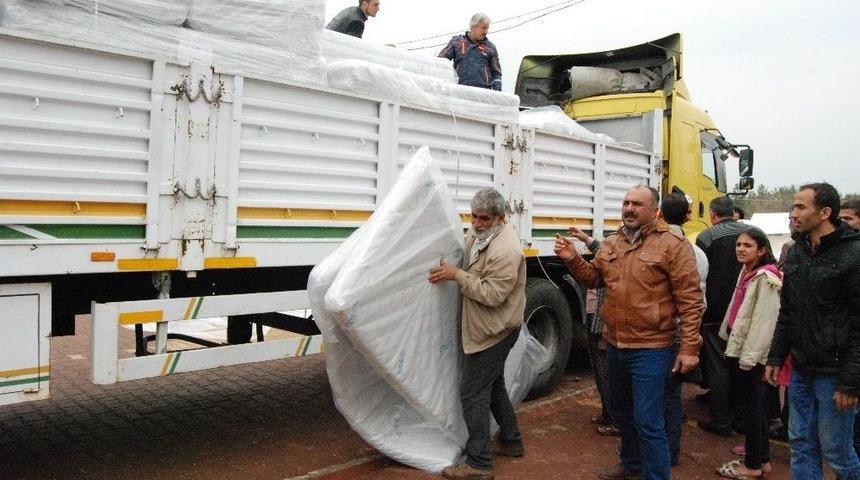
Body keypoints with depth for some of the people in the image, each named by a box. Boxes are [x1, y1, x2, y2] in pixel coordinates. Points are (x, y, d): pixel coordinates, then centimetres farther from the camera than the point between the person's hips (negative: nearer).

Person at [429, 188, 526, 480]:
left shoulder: (505, 250, -25)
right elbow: (466, 252, 24)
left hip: (494, 332, -10)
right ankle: (511, 441, 39)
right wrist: (448, 267, 5)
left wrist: (456, 275, -25)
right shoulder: (478, 232, 5)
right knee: (493, 385, 22)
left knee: (473, 393, -7)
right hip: (487, 328, 10)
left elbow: (492, 294, -28)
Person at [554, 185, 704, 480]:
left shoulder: (672, 245, -12)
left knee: (647, 422, -3)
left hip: (651, 350, -7)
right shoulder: (610, 244, 8)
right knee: (621, 412, 23)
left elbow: (690, 299, -14)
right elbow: (593, 279, 16)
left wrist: (689, 347, -17)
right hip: (615, 346, 7)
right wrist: (573, 260, -3)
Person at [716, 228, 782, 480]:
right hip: (740, 348, 9)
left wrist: (748, 356, -21)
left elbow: (763, 321, -20)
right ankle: (762, 458, 28)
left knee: (753, 406, 0)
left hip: (752, 354, -9)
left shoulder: (765, 278, -15)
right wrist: (735, 347, 15)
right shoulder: (747, 273, 13)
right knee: (754, 405, 16)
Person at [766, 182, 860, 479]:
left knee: (835, 450, 5)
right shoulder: (797, 252, 9)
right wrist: (775, 357, 12)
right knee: (801, 443, 14)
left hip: (833, 373, -7)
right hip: (801, 369, 7)